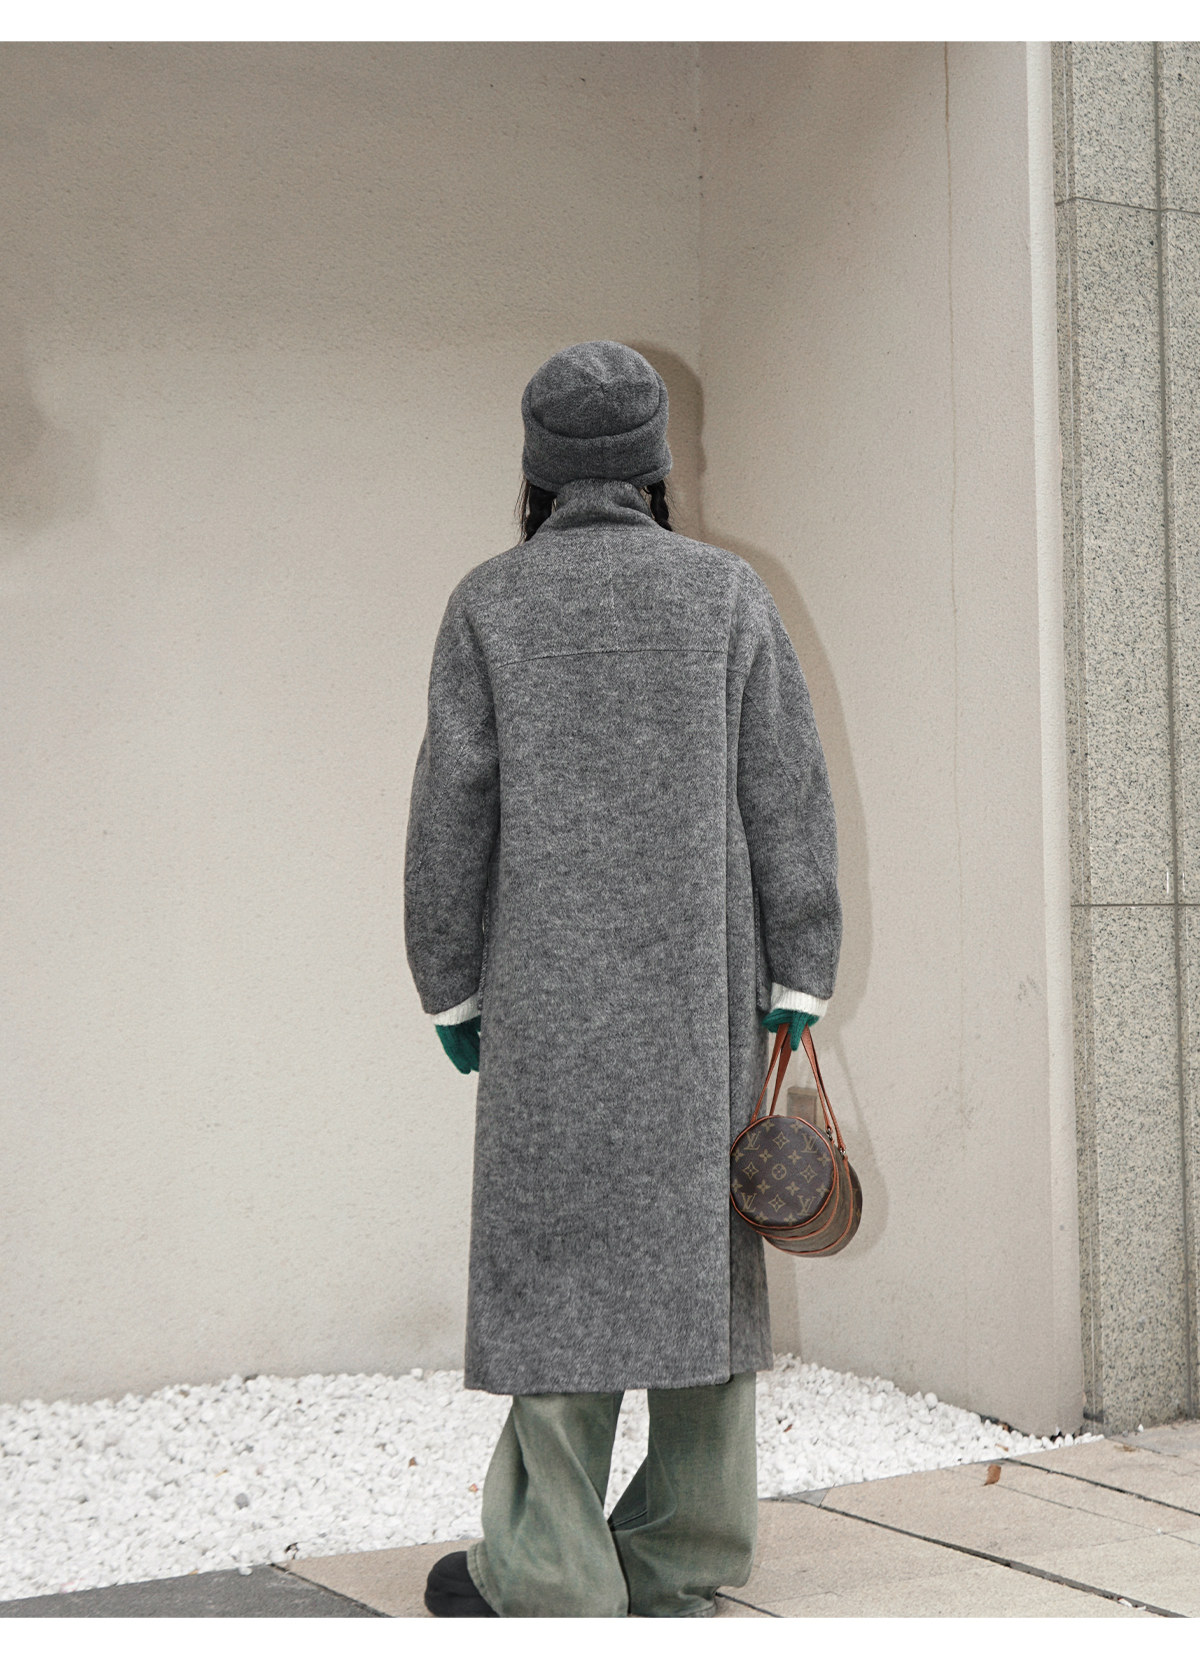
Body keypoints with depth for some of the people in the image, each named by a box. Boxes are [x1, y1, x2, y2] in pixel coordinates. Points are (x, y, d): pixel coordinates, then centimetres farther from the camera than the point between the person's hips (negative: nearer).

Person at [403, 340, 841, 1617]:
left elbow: (454, 814, -3)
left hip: (551, 992, -2)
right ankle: (681, 1564, 15)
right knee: (700, 1246, 9)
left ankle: (548, 1580, 4)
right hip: (703, 987, 2)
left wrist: (449, 991, 4)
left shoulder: (489, 604, 0)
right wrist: (794, 986, 3)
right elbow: (788, 799, 0)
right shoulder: (727, 592, 4)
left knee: (557, 1250, 2)